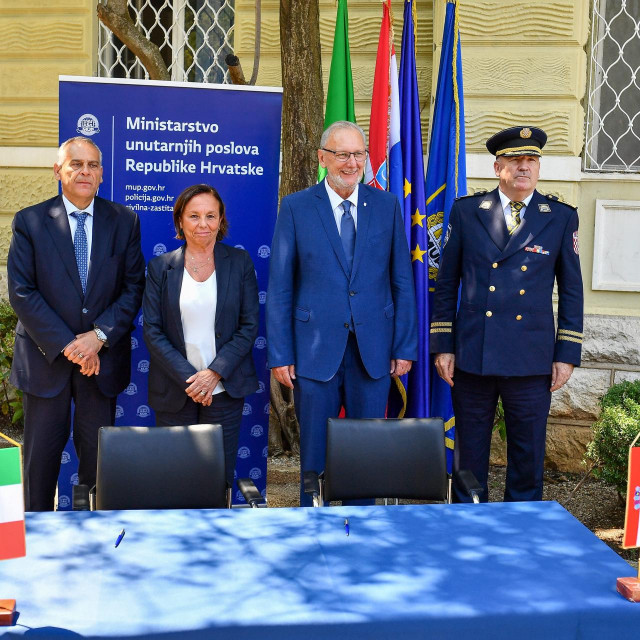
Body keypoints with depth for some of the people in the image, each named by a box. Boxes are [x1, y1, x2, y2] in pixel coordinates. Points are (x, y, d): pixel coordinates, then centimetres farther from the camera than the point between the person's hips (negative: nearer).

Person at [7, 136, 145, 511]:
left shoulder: (124, 221, 3)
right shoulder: (30, 221, -1)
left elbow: (134, 288, 0)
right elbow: (22, 293, -7)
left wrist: (100, 336, -13)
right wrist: (66, 345, -14)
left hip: (103, 358, 1)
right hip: (46, 357, -1)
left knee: (98, 452, 9)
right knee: (42, 452, 8)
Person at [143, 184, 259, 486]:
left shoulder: (239, 262, 4)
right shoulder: (160, 267, 4)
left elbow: (249, 326, 1)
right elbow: (152, 330, -1)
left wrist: (214, 373, -10)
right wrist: (188, 378, -12)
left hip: (224, 389, 0)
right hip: (174, 391, 0)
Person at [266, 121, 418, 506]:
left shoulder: (387, 206, 6)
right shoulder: (297, 207, 1)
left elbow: (402, 281, 7)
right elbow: (280, 287, 0)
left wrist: (406, 347, 3)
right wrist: (280, 354, -4)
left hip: (373, 352, 2)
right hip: (316, 350, -1)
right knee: (315, 456, 7)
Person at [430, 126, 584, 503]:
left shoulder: (562, 218, 4)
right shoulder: (466, 211, 4)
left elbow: (572, 291, 7)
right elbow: (446, 284, 7)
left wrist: (567, 355, 2)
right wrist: (442, 346, 3)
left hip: (532, 362, 0)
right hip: (472, 356, 0)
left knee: (528, 457, 7)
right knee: (469, 455, 10)